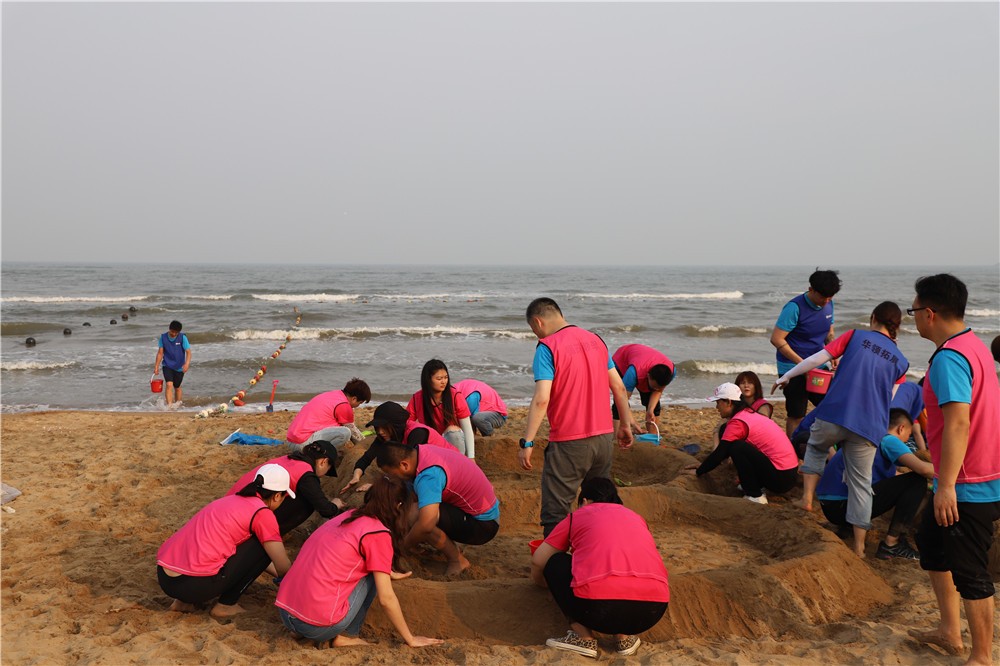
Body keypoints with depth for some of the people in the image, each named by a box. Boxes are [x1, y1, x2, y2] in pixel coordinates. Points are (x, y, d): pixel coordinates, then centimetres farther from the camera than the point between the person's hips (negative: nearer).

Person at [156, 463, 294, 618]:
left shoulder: (234, 499, 22)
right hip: (195, 585, -9)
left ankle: (184, 601, 18)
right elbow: (283, 568, 2)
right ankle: (226, 605, 8)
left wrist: (278, 573, 46)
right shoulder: (262, 513, -3)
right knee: (265, 545, 4)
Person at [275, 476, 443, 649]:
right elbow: (386, 599, -6)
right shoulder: (378, 534, -7)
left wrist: (389, 574, 52)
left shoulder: (348, 516, 15)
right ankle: (345, 637, 8)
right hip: (317, 626, -7)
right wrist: (411, 640, 6)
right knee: (373, 575, 9)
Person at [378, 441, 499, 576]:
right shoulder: (420, 450, -4)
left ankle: (457, 561, -7)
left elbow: (425, 525, -39)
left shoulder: (427, 475, -30)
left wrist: (404, 545, -20)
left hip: (483, 525, -9)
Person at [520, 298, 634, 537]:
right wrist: (625, 424, 21)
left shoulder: (547, 348, -11)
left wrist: (527, 442, -18)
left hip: (569, 443, -7)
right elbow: (619, 387, 13)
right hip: (604, 437, 7)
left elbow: (541, 400, -20)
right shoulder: (595, 339, 9)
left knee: (555, 512, 1)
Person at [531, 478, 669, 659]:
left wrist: (542, 582, 48)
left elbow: (538, 562, 25)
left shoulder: (577, 516, 22)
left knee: (555, 563, 23)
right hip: (652, 609, 4)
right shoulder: (635, 517, 31)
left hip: (598, 605, -4)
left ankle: (583, 638, 12)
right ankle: (625, 637, 18)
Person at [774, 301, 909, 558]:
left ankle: (807, 498, 15)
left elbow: (819, 358, 0)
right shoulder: (900, 362, 15)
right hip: (868, 428, 2)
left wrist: (787, 376, 8)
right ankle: (859, 546, 12)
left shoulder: (856, 336, 7)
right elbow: (888, 399, 18)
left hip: (834, 414, -1)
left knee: (816, 447, 30)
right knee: (860, 484, 11)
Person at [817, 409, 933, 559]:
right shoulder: (889, 440, -2)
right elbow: (922, 469, -15)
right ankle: (891, 544, -7)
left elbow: (891, 476, 35)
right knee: (917, 481, -4)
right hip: (843, 506, -9)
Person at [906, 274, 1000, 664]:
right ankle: (950, 631, 33)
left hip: (968, 486, -11)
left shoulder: (948, 358, -22)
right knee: (931, 543, 23)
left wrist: (946, 486, -30)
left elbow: (958, 422, -30)